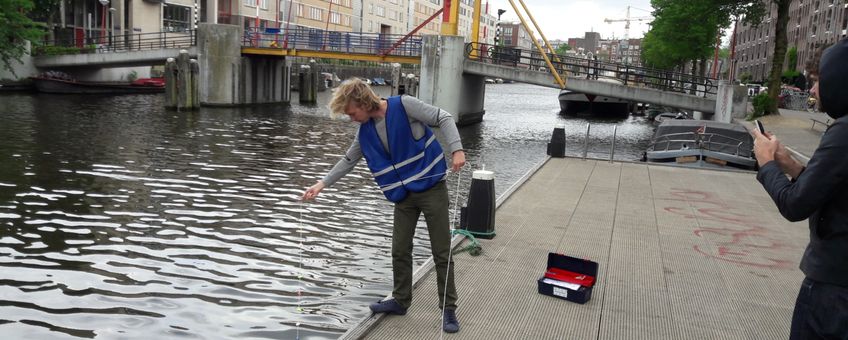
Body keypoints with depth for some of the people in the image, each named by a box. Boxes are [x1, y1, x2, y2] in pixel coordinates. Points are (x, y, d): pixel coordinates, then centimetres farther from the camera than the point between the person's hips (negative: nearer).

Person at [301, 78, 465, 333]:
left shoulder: (404, 105, -16)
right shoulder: (365, 131, 3)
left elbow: (443, 118, -13)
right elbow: (348, 161, 14)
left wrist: (456, 150, -25)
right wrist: (322, 183, 9)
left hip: (432, 189, -5)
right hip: (403, 196, 6)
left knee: (441, 252, 0)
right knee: (400, 252, 9)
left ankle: (449, 309, 11)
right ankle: (401, 301, 28)